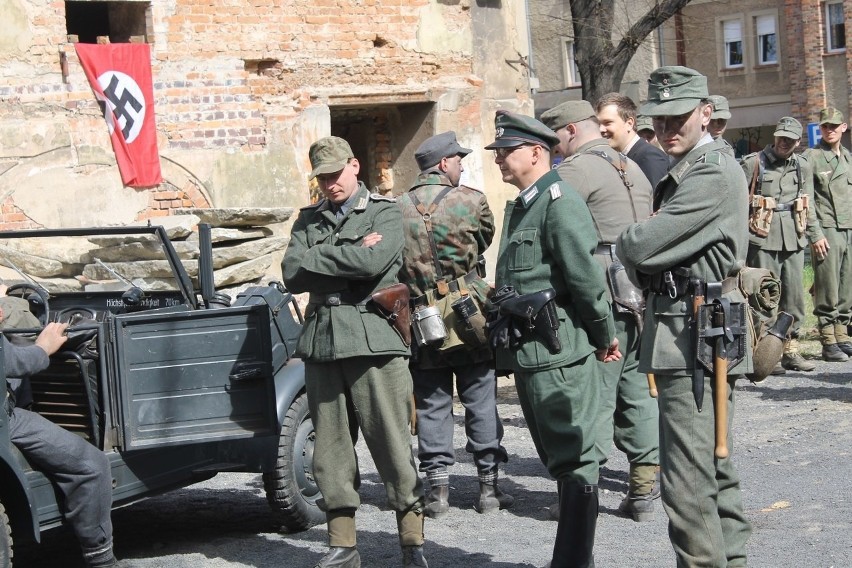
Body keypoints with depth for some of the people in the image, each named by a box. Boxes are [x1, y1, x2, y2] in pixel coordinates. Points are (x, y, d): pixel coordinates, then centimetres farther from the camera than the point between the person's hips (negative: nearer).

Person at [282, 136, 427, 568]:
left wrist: (314, 257, -5)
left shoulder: (386, 212, 4)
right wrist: (348, 255, -7)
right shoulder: (308, 219, 17)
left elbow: (373, 262, -15)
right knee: (331, 448, 6)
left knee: (392, 444, -4)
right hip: (321, 339, 4)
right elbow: (292, 275, 2)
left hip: (374, 338, -4)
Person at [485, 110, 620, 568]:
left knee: (573, 461, -3)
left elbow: (587, 277, -18)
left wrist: (604, 337, -11)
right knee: (555, 459, 16)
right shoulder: (519, 208, 16)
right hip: (526, 353, 10)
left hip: (559, 351, -10)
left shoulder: (560, 203, -13)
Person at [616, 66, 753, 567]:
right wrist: (645, 244, -1)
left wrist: (628, 243, 1)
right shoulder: (686, 170, 19)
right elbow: (654, 257, 19)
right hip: (693, 336, 11)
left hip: (696, 337, -11)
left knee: (688, 480, -9)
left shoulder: (713, 173, -15)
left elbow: (638, 248, -19)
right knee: (714, 468, 18)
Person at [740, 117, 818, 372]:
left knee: (794, 294, 6)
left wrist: (814, 235, 16)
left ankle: (790, 350, 14)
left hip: (794, 240, 5)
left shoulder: (802, 167, 14)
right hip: (762, 239, -5)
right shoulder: (754, 163, -1)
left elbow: (808, 205, 20)